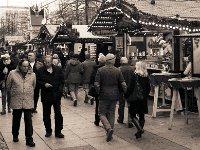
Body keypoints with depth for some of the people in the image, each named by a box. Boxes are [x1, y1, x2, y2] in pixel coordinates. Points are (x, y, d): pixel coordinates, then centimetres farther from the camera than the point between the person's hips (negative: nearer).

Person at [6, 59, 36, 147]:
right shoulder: (12, 73, -4)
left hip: (28, 101, 0)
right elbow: (8, 86, 7)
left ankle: (29, 139, 5)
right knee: (16, 120, 15)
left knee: (28, 121, -1)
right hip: (16, 101, 0)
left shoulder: (32, 75, 1)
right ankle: (15, 136, 35)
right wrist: (14, 93, 13)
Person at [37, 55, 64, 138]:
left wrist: (60, 90, -6)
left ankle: (58, 131, 13)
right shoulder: (40, 70, -1)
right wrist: (44, 84, -15)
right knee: (46, 114, 8)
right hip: (45, 95, 0)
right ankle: (48, 131, 23)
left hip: (56, 95, 0)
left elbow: (62, 81, 5)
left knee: (58, 113, 3)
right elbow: (38, 81, 3)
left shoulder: (58, 70, 2)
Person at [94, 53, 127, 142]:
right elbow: (123, 84, -3)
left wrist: (98, 93, 4)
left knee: (102, 114, 7)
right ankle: (109, 135, 14)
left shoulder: (100, 70, -7)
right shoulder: (117, 71, -1)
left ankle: (108, 128, -16)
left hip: (104, 96, -3)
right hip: (114, 96, 3)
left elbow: (96, 84, -11)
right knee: (111, 114, 11)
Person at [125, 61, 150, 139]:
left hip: (135, 98, -5)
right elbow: (148, 89, 9)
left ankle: (140, 129, -13)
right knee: (141, 115, 13)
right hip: (143, 99, 6)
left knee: (133, 115, 3)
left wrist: (126, 95, -1)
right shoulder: (146, 77, 3)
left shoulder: (135, 75, -14)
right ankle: (140, 131, 19)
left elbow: (130, 87, -12)